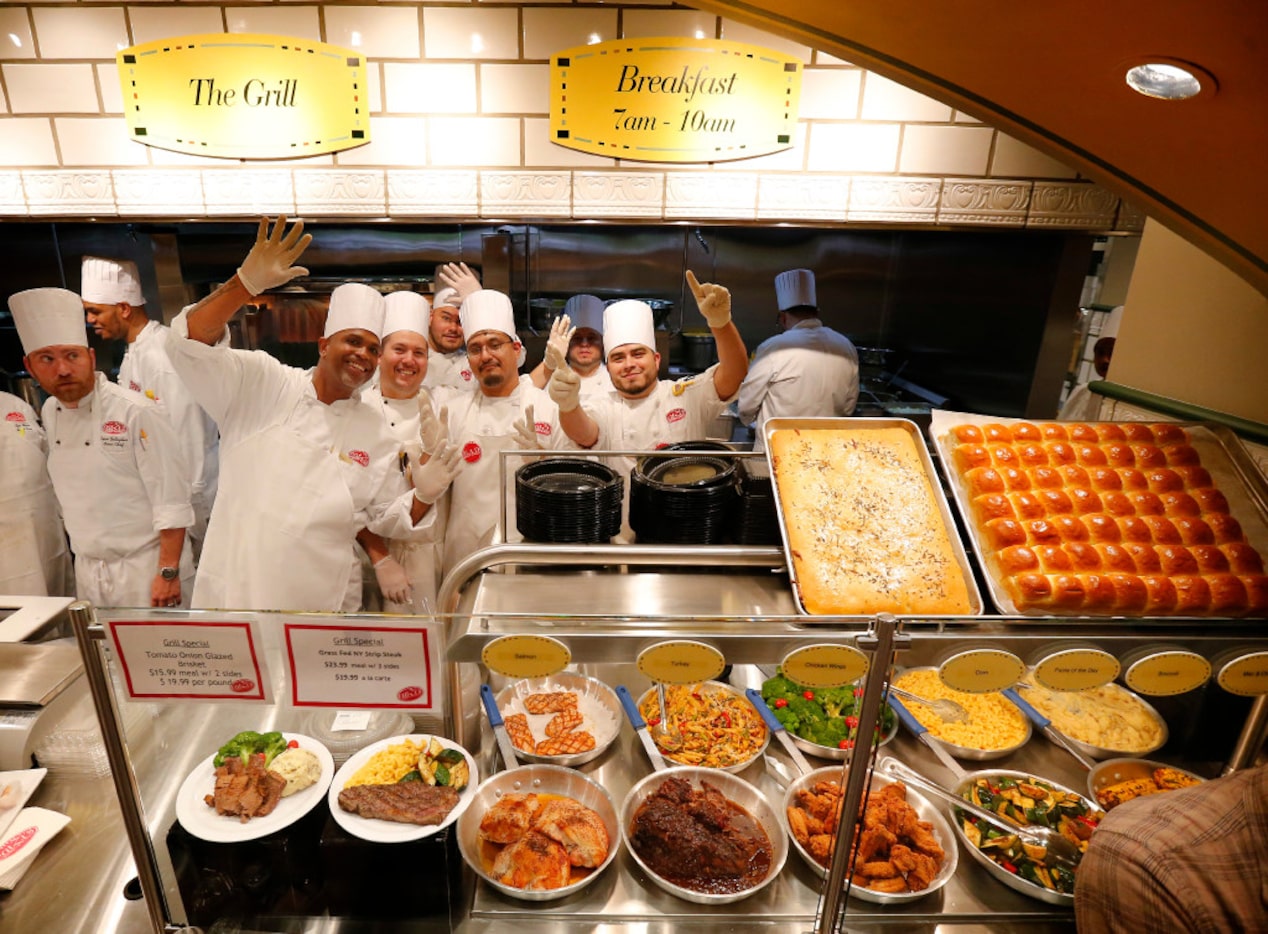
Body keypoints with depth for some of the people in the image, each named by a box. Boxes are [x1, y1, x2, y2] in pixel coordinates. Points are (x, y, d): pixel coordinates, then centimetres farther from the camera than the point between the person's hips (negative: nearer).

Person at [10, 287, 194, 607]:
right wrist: (82, 560, 17)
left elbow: (171, 500, -18)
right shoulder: (50, 413, 5)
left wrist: (168, 573, -18)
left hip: (146, 568, -6)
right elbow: (67, 495, 15)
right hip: (87, 572, 7)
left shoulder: (137, 413, -17)